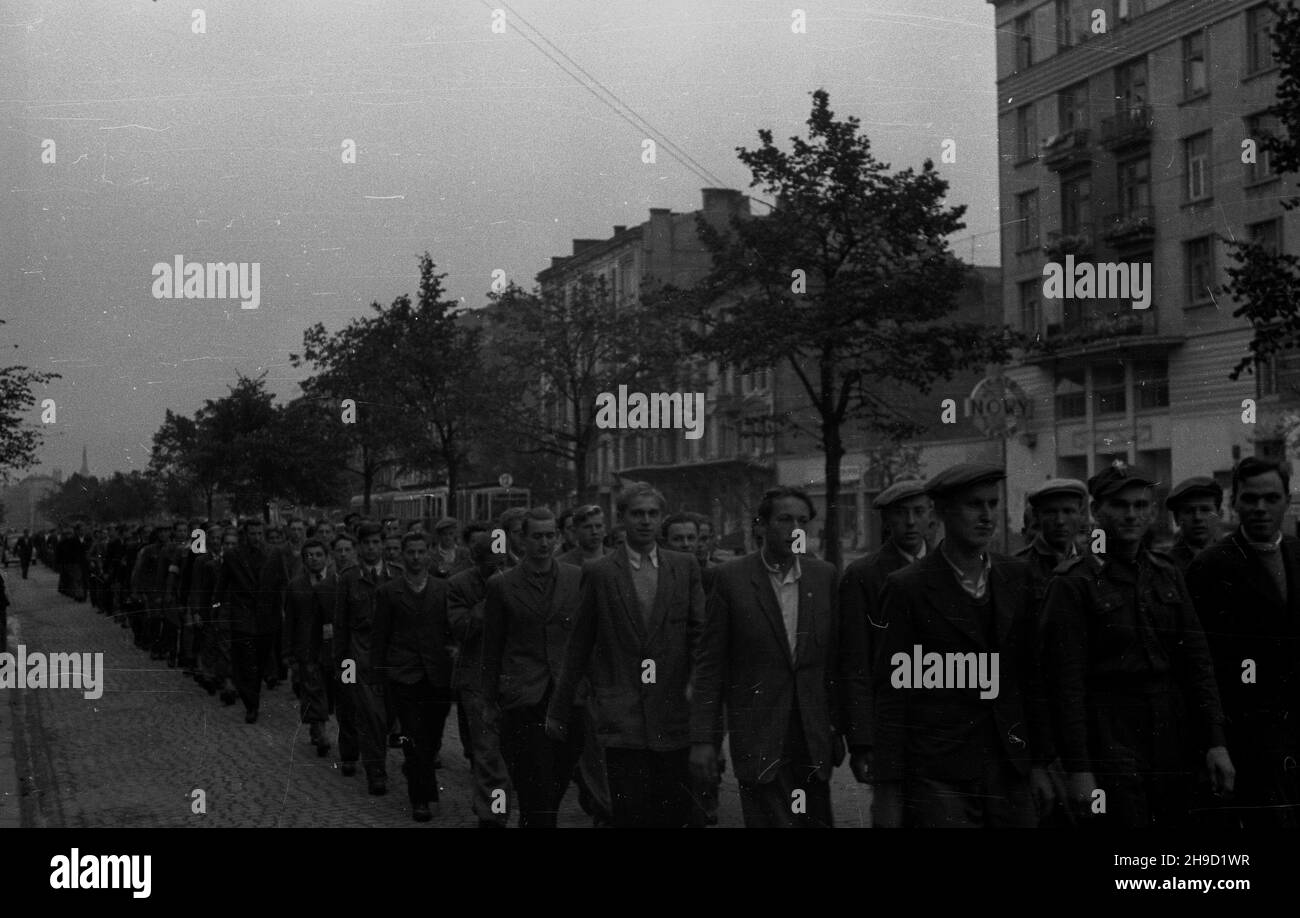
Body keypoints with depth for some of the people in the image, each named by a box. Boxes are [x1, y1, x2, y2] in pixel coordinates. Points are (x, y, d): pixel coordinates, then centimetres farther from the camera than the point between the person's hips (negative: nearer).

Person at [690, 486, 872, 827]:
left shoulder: (825, 576, 5)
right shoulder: (732, 578, -2)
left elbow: (849, 665, 6)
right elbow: (710, 665, -1)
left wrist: (860, 743, 4)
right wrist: (702, 739, -7)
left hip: (816, 743, 3)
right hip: (759, 744, -3)